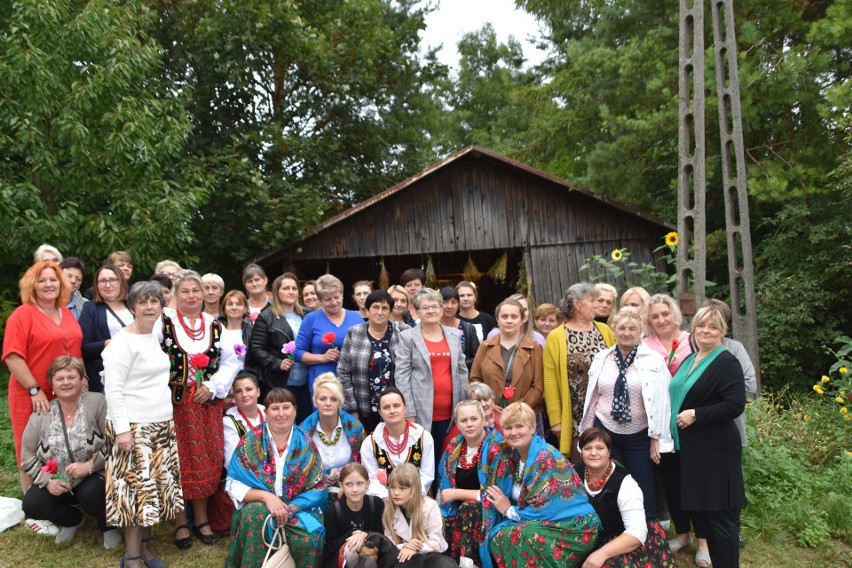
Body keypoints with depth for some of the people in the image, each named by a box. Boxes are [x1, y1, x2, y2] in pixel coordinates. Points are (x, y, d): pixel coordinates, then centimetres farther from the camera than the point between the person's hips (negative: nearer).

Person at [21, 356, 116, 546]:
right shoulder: (41, 415, -1)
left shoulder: (98, 403, -14)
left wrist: (90, 466, -27)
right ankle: (72, 519, 16)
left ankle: (107, 525, 3)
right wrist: (47, 480, -11)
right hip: (56, 484, 5)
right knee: (31, 504, -18)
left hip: (94, 478, -5)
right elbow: (27, 457, 3)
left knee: (91, 494, -34)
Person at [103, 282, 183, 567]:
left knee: (156, 485, 12)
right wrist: (122, 429, -20)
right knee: (136, 487, -3)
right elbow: (112, 389, -16)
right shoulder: (123, 341, -14)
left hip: (162, 423, 8)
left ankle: (145, 545, 25)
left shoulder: (156, 335, 9)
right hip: (133, 425, -8)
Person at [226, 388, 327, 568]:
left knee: (308, 540, -29)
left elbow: (318, 488, -3)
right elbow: (234, 485, -7)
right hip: (258, 506, 0)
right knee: (257, 511, -33)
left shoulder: (305, 444, -2)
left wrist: (290, 509, -18)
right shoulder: (250, 442, -4)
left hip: (297, 509, 0)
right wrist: (266, 496, -23)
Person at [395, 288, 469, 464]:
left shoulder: (454, 335, 10)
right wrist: (409, 413, -11)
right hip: (421, 412, -3)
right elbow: (402, 377, -6)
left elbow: (462, 371, 13)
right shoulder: (407, 337, -2)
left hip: (450, 412, 4)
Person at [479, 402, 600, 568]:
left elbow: (546, 511, -24)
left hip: (574, 528, -7)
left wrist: (509, 510, -13)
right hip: (545, 523, 8)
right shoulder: (508, 454, 3)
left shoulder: (547, 460, -21)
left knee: (505, 539, -27)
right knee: (496, 536, -15)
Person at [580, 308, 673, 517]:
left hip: (639, 436, -3)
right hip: (605, 433, 3)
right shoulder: (601, 359, 4)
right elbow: (592, 397, 9)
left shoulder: (654, 360, -6)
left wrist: (656, 439, -7)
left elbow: (660, 401, -6)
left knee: (643, 492, 5)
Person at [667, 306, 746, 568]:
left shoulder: (727, 363, -13)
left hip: (715, 450, -8)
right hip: (687, 445, 8)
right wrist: (677, 416, 8)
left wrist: (695, 415, -21)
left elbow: (735, 405, -22)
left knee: (718, 512, -1)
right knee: (693, 503, 18)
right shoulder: (689, 360, 12)